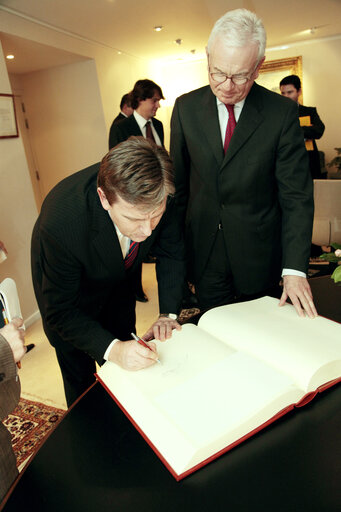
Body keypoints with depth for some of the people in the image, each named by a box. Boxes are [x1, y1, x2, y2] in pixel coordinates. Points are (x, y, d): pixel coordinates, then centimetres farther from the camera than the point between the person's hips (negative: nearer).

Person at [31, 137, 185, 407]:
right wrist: (112, 349, -42)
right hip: (69, 294, -3)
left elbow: (171, 253, -13)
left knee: (127, 377, 19)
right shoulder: (61, 224, -43)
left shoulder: (158, 194, -32)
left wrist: (168, 314, -20)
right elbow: (60, 311, -30)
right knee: (80, 380, 14)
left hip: (117, 287, 4)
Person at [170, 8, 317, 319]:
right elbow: (178, 182, 5)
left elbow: (296, 196, -8)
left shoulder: (282, 112, -8)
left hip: (258, 257, -1)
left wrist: (295, 269, -15)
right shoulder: (185, 108, -1)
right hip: (204, 255, 1)